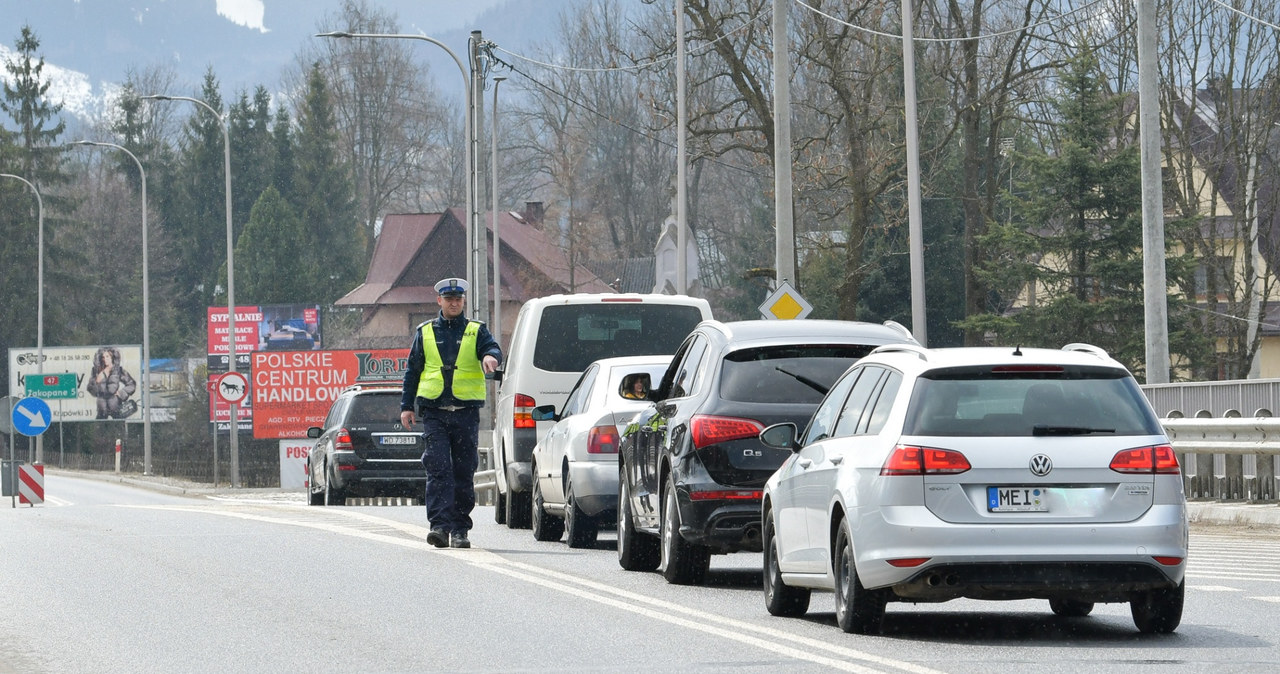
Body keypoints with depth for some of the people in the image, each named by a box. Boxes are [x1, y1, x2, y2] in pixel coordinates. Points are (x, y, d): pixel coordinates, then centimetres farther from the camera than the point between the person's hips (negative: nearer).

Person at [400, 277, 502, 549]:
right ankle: (439, 525, -17)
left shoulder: (476, 331, 10)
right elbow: (412, 370, 15)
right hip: (434, 412, 0)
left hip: (466, 412, 0)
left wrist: (490, 356, -33)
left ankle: (459, 530, 10)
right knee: (438, 469, -11)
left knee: (464, 473, 3)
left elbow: (491, 348, -9)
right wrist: (407, 405, 8)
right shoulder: (425, 332, 13)